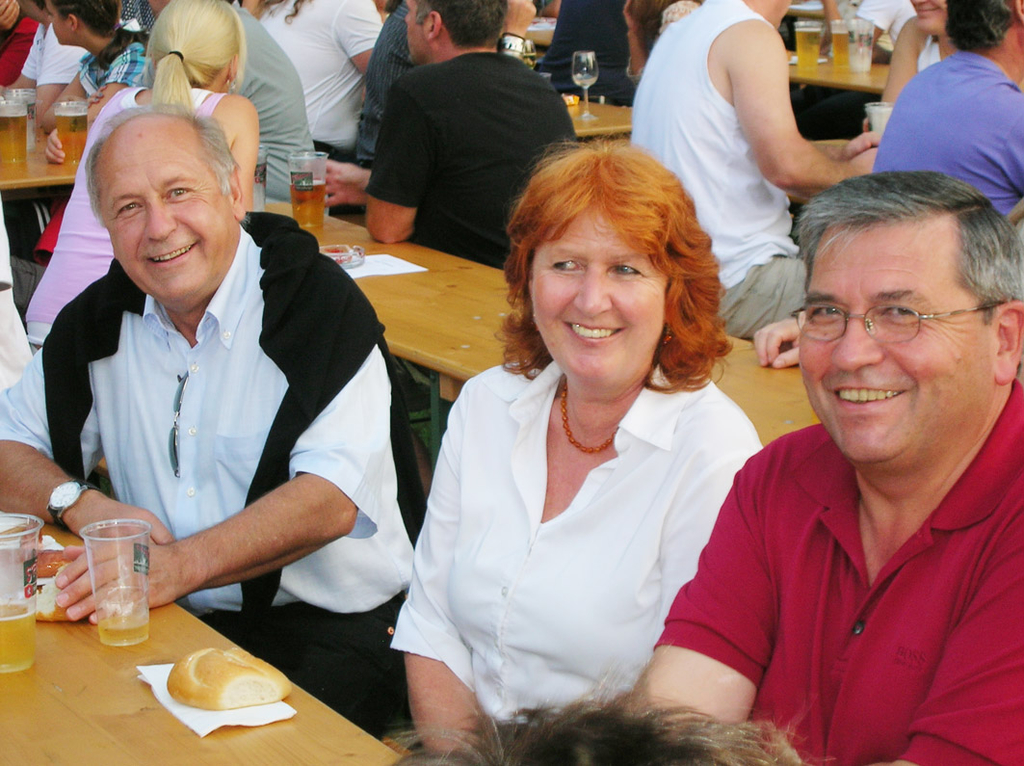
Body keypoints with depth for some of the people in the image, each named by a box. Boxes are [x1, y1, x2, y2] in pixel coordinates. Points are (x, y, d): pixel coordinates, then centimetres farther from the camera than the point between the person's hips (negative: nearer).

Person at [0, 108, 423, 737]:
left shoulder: (320, 302, -8)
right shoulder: (103, 318, 9)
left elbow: (331, 500, -19)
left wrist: (179, 565, -32)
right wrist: (83, 506, -8)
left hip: (331, 630, -5)